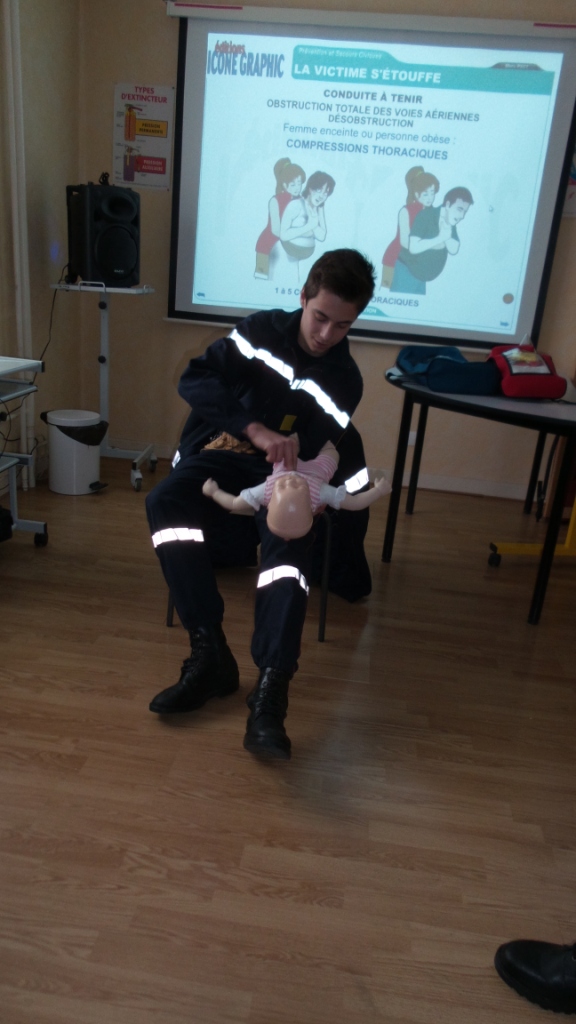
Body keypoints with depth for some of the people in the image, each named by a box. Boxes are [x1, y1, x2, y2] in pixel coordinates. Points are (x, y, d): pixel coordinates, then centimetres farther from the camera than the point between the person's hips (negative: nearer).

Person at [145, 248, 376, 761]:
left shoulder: (344, 381, 2)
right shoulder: (262, 330, -2)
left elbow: (335, 451, -1)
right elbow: (195, 379, -15)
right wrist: (256, 429, -30)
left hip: (279, 474, 0)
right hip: (219, 456, 1)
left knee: (290, 540, -34)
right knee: (166, 503, -32)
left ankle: (272, 689, -42)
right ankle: (211, 654, -31)